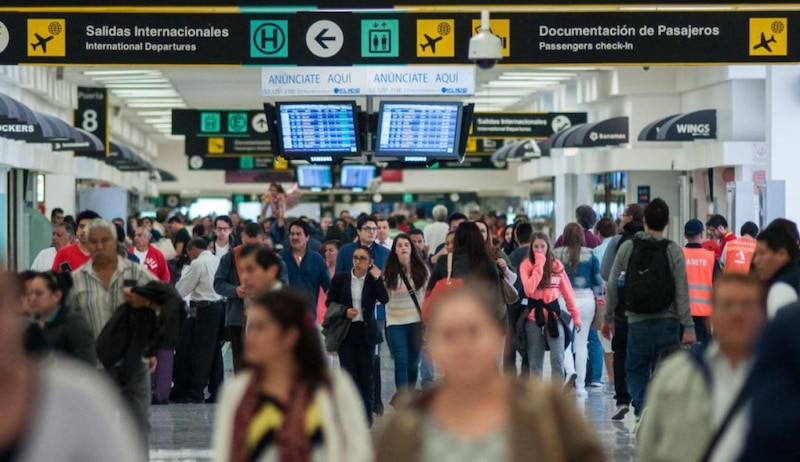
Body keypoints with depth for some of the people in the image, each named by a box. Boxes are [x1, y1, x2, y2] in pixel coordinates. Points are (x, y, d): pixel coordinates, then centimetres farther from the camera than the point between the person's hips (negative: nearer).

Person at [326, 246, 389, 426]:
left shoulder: (374, 280, 2)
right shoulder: (340, 279, 3)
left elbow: (384, 299, -13)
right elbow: (330, 302, 5)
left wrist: (377, 278, -17)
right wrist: (345, 311, -11)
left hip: (366, 331, 0)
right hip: (346, 331, 0)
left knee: (367, 373, 4)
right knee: (349, 372, -1)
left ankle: (367, 414, 14)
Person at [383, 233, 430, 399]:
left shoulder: (421, 269, 2)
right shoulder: (389, 272, 0)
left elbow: (428, 294, 4)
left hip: (417, 320, 1)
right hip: (395, 322, -1)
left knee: (413, 361, 10)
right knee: (401, 361, -9)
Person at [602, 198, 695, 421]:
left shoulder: (627, 248, -1)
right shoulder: (673, 251, -4)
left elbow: (612, 286, 2)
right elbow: (682, 293, -8)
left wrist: (607, 318, 12)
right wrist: (688, 328, -6)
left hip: (637, 322, 0)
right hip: (668, 323, 0)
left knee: (635, 371, 12)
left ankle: (643, 407, -13)